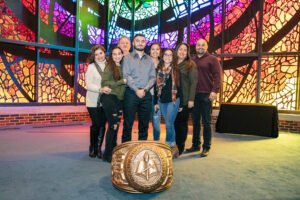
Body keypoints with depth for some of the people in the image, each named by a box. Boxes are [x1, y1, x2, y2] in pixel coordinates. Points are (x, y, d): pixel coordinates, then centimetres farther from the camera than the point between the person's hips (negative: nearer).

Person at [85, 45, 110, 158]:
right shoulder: (91, 67, 0)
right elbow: (88, 85, -8)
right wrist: (100, 89, -22)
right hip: (93, 101, -2)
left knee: (102, 125, 3)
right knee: (96, 124, 0)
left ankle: (98, 148, 18)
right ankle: (92, 148, 23)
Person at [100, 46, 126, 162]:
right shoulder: (109, 67, -3)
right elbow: (105, 83, -13)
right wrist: (122, 81, -15)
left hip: (119, 99, 6)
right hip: (109, 98, -6)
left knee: (116, 125, 9)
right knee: (113, 125, -7)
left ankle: (113, 151, 20)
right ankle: (107, 154, 5)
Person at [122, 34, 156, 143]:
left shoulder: (150, 60, 16)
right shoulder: (128, 57, 6)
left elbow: (153, 77, 6)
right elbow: (126, 76, -6)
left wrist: (144, 89, -9)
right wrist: (136, 90, -14)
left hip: (146, 94, 3)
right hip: (131, 93, -3)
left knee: (144, 124, 8)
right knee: (128, 123, 0)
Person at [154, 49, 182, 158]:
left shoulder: (176, 70, 2)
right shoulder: (158, 70, 10)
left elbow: (179, 87, 0)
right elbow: (156, 86, 10)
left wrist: (180, 103, -2)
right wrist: (155, 102, 6)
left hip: (173, 100, -3)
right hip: (162, 101, 3)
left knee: (169, 124, -9)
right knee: (169, 124, 9)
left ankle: (168, 146, 6)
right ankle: (173, 146, 20)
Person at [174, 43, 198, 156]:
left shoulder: (191, 65, 1)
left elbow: (193, 82, -6)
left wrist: (191, 99, -13)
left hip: (185, 99, -3)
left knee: (182, 123, 3)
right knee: (174, 122, 7)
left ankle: (180, 147, 16)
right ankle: (174, 146, 21)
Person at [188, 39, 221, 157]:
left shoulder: (212, 59, 3)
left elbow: (217, 76, -6)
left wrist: (214, 91, -19)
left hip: (206, 95, -4)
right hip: (194, 95, 4)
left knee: (206, 122, 2)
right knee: (195, 121, 11)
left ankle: (206, 147, 11)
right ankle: (195, 145, 23)